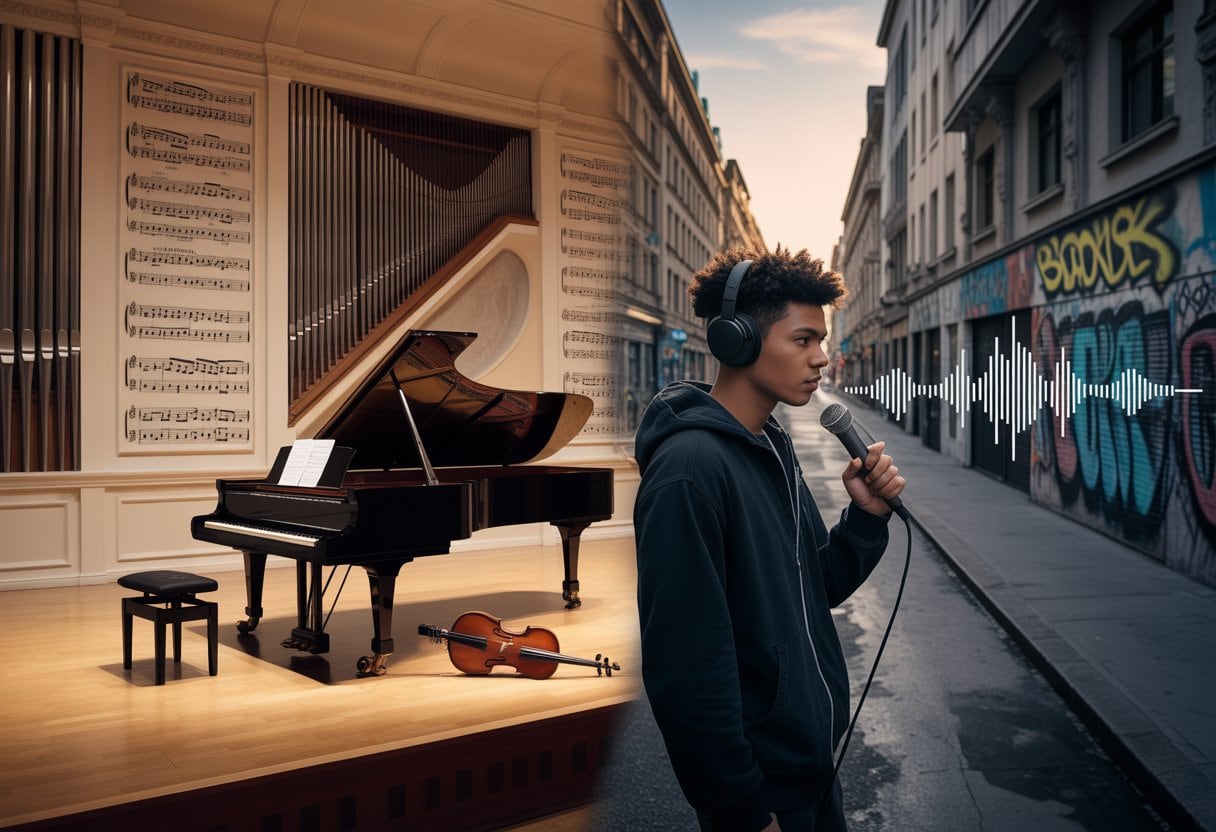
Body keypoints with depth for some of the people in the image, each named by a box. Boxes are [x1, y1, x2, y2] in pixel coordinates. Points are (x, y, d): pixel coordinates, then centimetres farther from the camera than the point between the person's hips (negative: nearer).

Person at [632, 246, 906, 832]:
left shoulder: (772, 448, 4)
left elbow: (816, 592, 8)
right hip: (761, 784, -8)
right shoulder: (690, 467, -25)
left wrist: (866, 516, -8)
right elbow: (687, 665, -26)